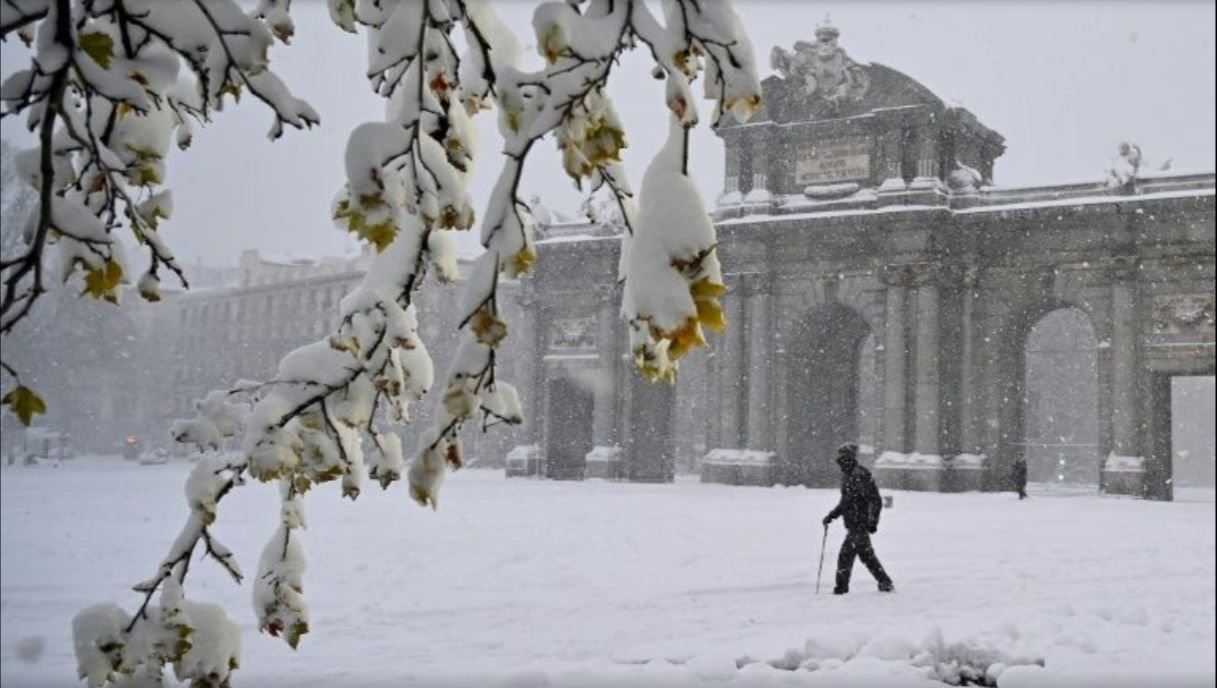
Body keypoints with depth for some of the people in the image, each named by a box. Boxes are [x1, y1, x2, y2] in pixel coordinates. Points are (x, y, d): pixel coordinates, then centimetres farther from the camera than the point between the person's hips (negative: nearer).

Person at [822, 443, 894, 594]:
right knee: (866, 555, 14)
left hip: (860, 525, -9)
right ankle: (886, 583, 22)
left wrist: (872, 521, -21)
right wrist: (832, 515, 18)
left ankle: (842, 587, 0)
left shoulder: (861, 475, -16)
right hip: (852, 524, 9)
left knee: (846, 554, -8)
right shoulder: (846, 476, 13)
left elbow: (876, 500, -17)